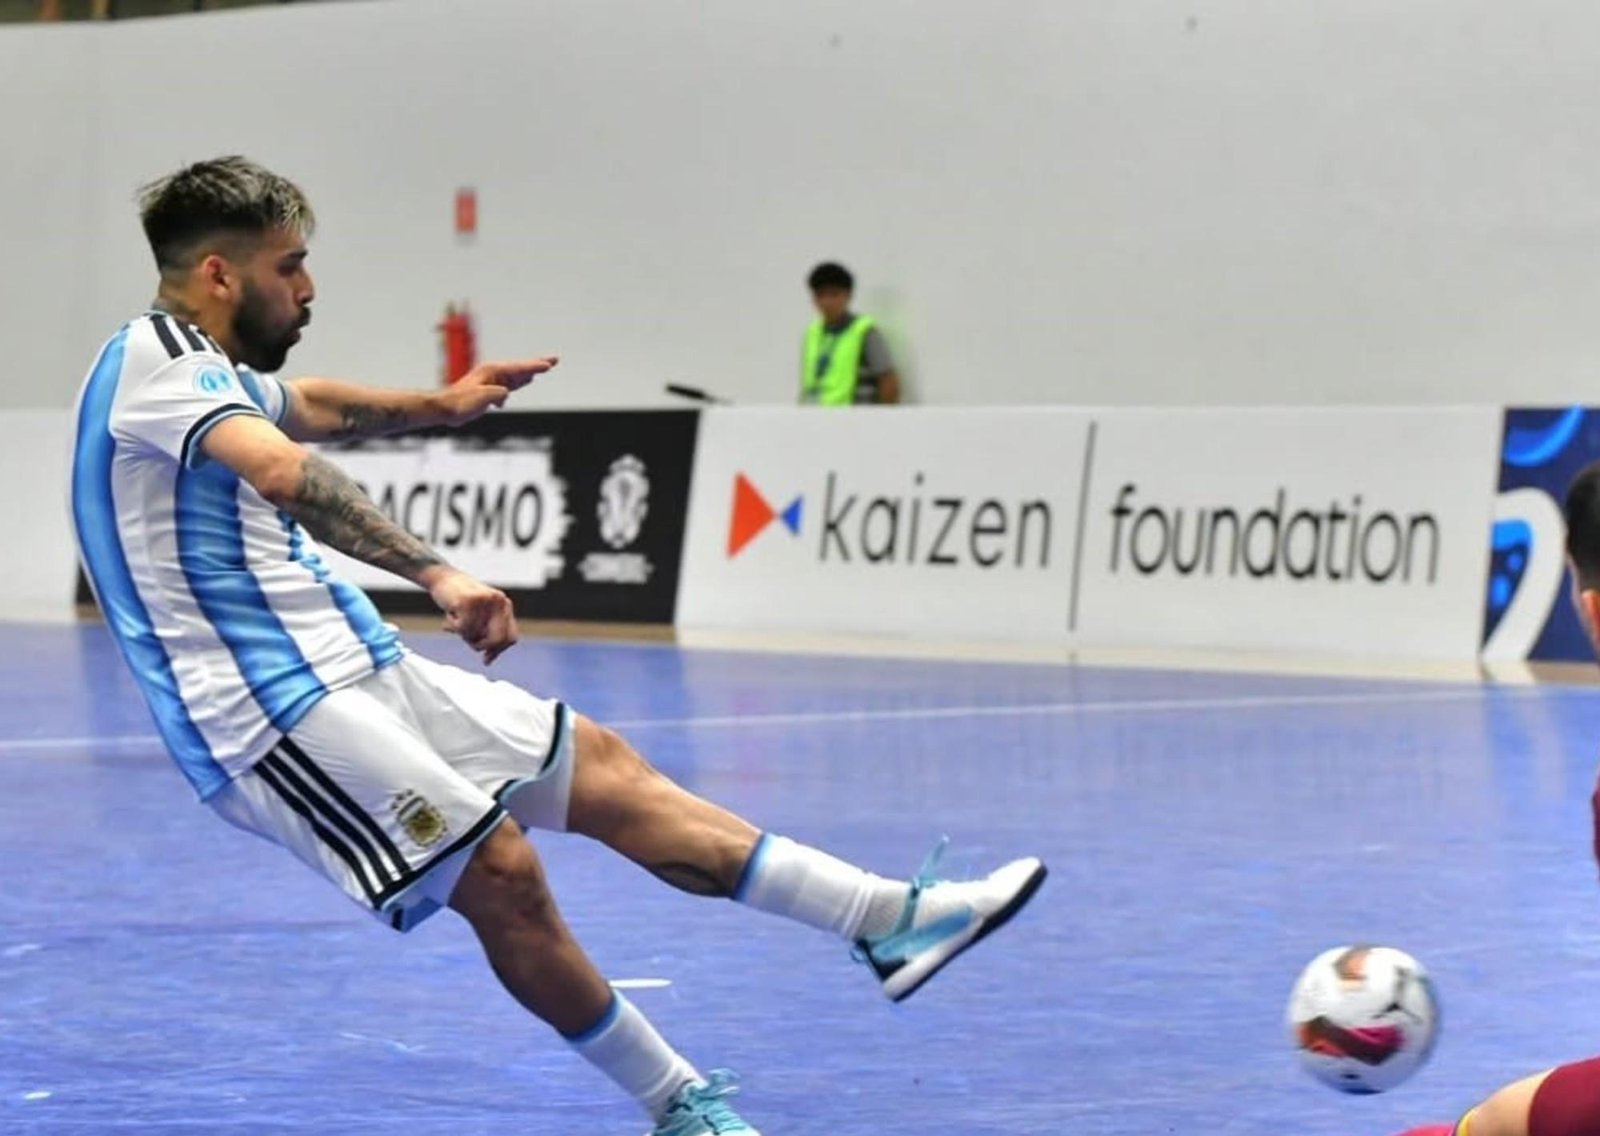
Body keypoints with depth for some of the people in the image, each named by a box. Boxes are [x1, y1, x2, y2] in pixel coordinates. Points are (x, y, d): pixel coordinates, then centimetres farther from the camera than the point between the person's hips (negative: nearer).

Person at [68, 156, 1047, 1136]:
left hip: (361, 669, 11)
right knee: (500, 869, -21)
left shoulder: (203, 371, 19)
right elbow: (282, 471, -33)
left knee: (599, 765, 5)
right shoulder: (155, 357, -14)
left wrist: (437, 406, 42)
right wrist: (436, 574, -40)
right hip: (275, 712, -11)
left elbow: (300, 406, 44)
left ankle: (890, 920, 4)